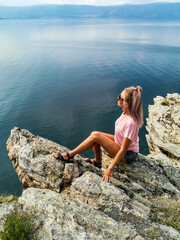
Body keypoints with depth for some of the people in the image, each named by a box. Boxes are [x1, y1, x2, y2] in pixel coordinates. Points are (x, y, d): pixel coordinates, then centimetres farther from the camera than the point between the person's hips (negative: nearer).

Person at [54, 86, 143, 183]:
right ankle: (97, 162, 13)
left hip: (128, 156, -8)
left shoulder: (131, 123, -33)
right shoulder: (126, 112, -9)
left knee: (95, 136, -19)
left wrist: (110, 169, -27)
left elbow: (123, 150, -29)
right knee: (94, 134, -5)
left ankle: (70, 155, -2)